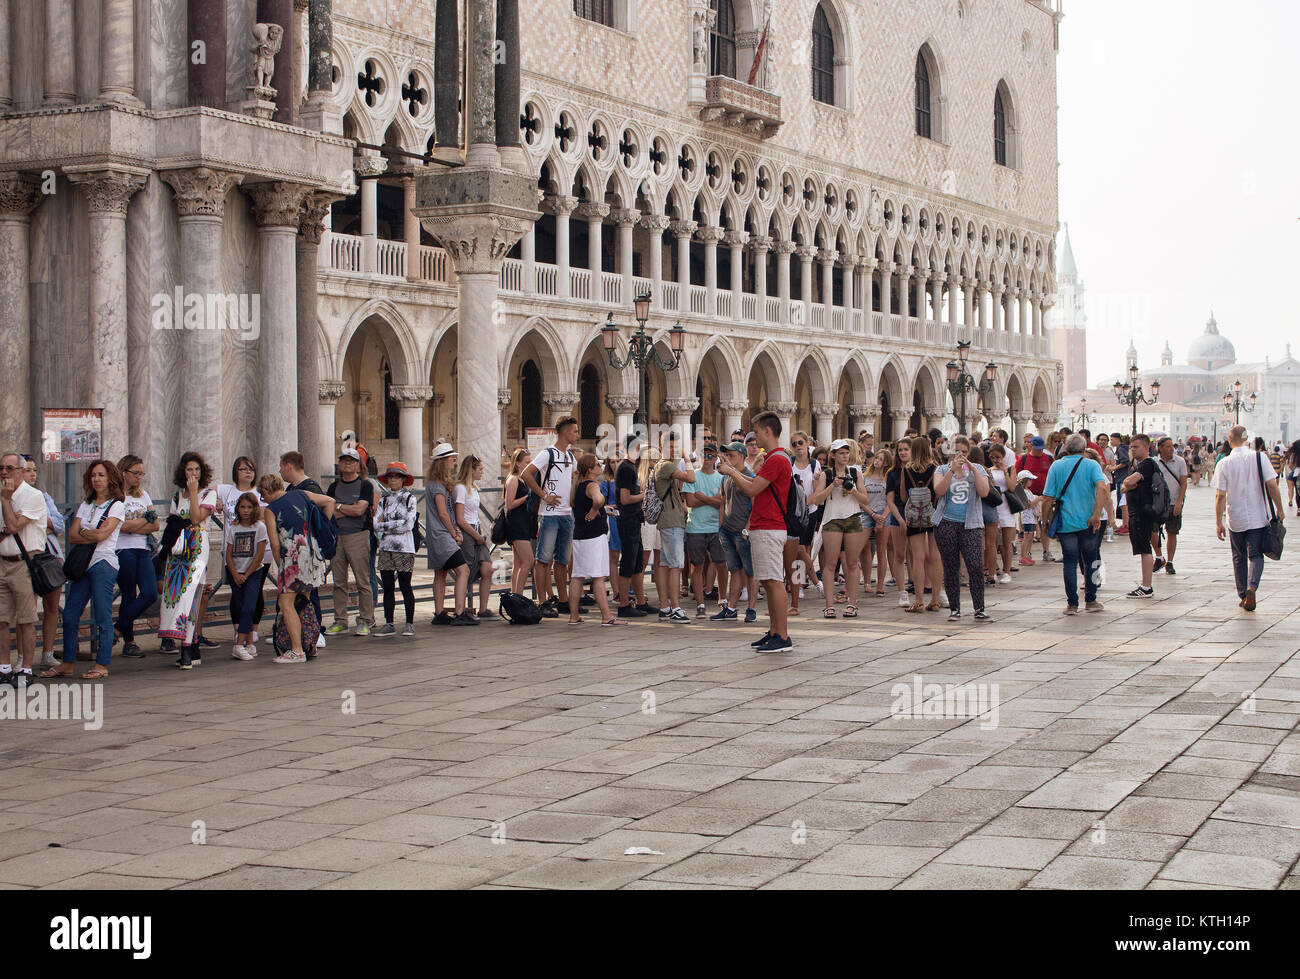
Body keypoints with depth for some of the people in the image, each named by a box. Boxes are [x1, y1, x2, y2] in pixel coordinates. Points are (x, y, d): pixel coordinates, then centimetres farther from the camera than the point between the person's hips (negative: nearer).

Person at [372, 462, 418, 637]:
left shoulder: (410, 499, 1)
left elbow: (408, 524, -10)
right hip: (386, 548, 4)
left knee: (405, 586, -2)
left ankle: (410, 623, 6)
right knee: (388, 587, 4)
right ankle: (389, 624, 8)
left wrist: (384, 525, -6)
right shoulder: (383, 500, 13)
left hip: (404, 549, -4)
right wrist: (396, 526, -8)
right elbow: (376, 523, 3)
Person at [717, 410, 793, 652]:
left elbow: (751, 489, -17)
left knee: (774, 581, -10)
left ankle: (783, 636, -10)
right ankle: (774, 632, 16)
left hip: (769, 529, -11)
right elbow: (757, 484, 26)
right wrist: (735, 472, 21)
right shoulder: (772, 458, 17)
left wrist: (732, 473, -3)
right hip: (761, 529, 11)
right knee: (768, 582, 12)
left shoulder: (776, 460, -16)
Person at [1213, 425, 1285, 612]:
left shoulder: (1224, 463, -7)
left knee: (1239, 558, 15)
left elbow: (1220, 496, -8)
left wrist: (1219, 523, -2)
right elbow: (1272, 486, -9)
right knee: (1256, 555, 5)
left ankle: (1243, 596, 17)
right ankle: (1252, 587, -20)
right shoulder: (1259, 458, -7)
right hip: (1258, 518, 0)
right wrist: (1279, 510, 3)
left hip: (1236, 519, 0)